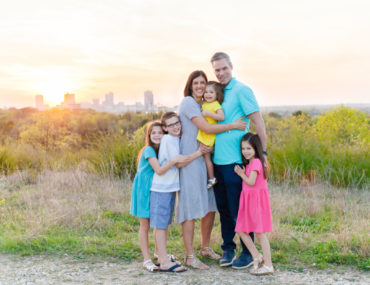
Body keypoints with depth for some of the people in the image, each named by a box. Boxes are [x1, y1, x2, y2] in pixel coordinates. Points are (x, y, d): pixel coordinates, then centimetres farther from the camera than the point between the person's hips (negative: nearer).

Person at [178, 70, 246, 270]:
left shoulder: (204, 104, 17)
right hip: (189, 159, -8)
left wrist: (209, 146, -6)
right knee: (190, 207, -6)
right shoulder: (188, 102, -9)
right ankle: (189, 256, 0)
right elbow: (206, 128, -16)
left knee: (210, 206, 12)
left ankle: (205, 248, 27)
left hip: (203, 159, 8)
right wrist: (234, 125, -9)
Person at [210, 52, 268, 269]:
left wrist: (262, 152, -12)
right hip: (218, 159, 7)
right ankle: (228, 249, 25)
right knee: (223, 208, 14)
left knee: (240, 209, 0)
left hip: (235, 160, -7)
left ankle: (248, 253, 12)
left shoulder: (241, 90, -7)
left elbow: (258, 121, -11)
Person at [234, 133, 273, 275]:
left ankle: (268, 265, 1)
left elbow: (251, 182, -18)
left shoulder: (256, 162, -12)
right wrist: (242, 172, 2)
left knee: (259, 233, -6)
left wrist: (241, 173, -4)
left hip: (257, 200, -9)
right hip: (248, 200, 9)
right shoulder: (248, 163, 17)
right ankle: (256, 257, 15)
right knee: (241, 231, 6)